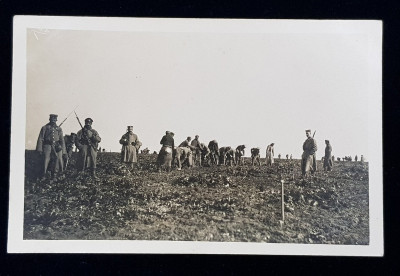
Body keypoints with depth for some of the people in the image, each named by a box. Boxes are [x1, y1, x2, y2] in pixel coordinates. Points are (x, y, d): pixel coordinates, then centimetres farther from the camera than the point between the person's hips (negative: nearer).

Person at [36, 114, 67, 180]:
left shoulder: (59, 129, 14)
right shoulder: (45, 128, 8)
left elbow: (62, 140, 13)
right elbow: (40, 139, 3)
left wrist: (63, 151, 6)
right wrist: (40, 149, -6)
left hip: (57, 147, 2)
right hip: (47, 147, -2)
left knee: (59, 159, -7)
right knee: (45, 161, -7)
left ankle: (55, 175, 9)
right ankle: (43, 176, 7)